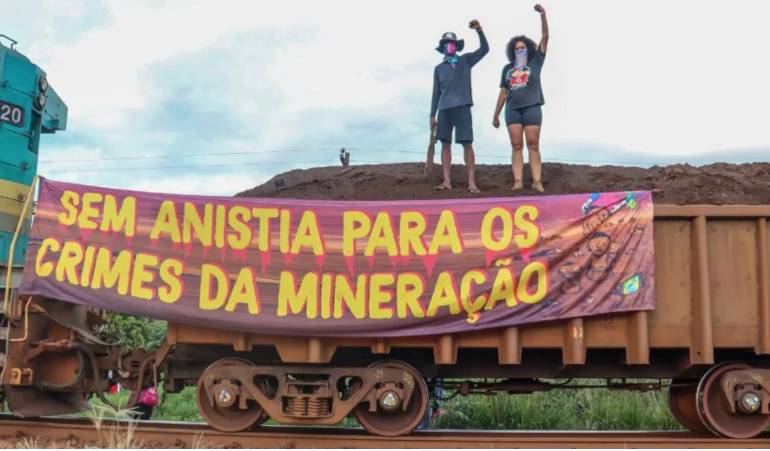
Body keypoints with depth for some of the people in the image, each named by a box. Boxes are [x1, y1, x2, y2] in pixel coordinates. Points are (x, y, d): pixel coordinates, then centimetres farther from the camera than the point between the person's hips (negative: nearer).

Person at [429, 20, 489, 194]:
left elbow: (485, 49, -2)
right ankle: (447, 182, 1)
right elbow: (436, 93, 13)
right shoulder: (438, 68, 13)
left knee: (467, 144, -7)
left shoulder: (466, 60, 10)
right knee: (446, 144, 0)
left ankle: (472, 183, -10)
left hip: (462, 107, -2)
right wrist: (433, 115, 8)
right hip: (444, 109, 2)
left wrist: (479, 30, -16)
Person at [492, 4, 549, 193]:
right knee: (517, 146, -2)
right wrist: (496, 115, 12)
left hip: (532, 108, -2)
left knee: (533, 145, -5)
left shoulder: (535, 62, 9)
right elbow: (503, 93, 16)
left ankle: (537, 182, -9)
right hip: (513, 110, 2)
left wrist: (543, 14, -5)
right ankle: (518, 182, -5)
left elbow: (545, 37, 3)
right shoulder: (508, 68, 15)